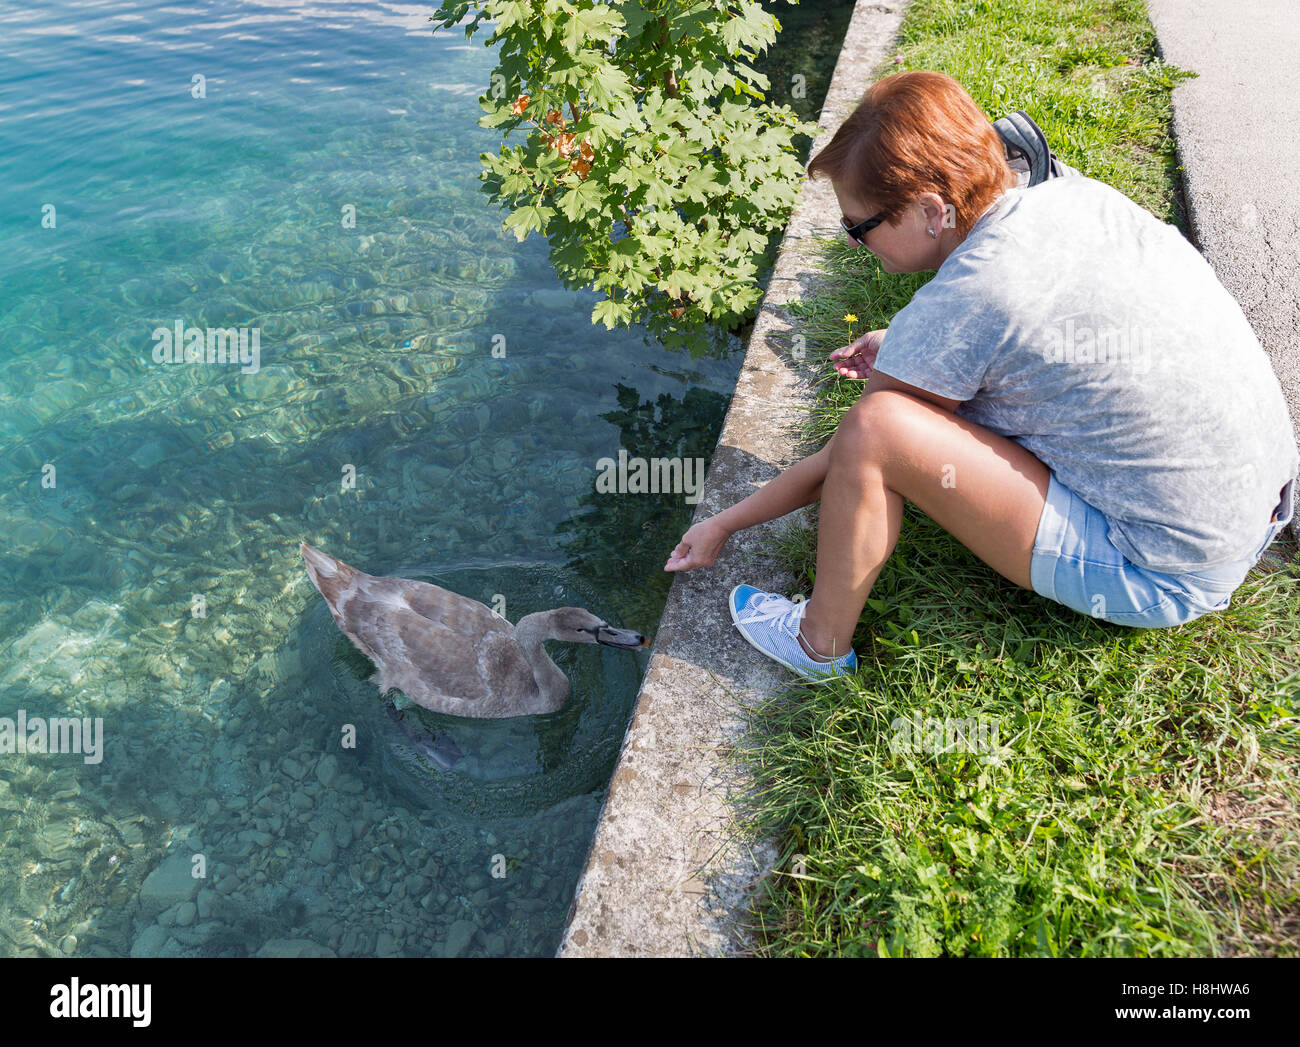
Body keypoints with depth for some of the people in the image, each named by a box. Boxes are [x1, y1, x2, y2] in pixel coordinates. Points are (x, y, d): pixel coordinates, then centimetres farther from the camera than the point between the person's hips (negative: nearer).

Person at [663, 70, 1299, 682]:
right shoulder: (1078, 194, -2)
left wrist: (724, 525, 4)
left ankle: (820, 644, -1)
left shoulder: (954, 308, -23)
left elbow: (853, 454, -10)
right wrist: (906, 354, 14)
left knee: (878, 426, -20)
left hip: (1162, 581, -8)